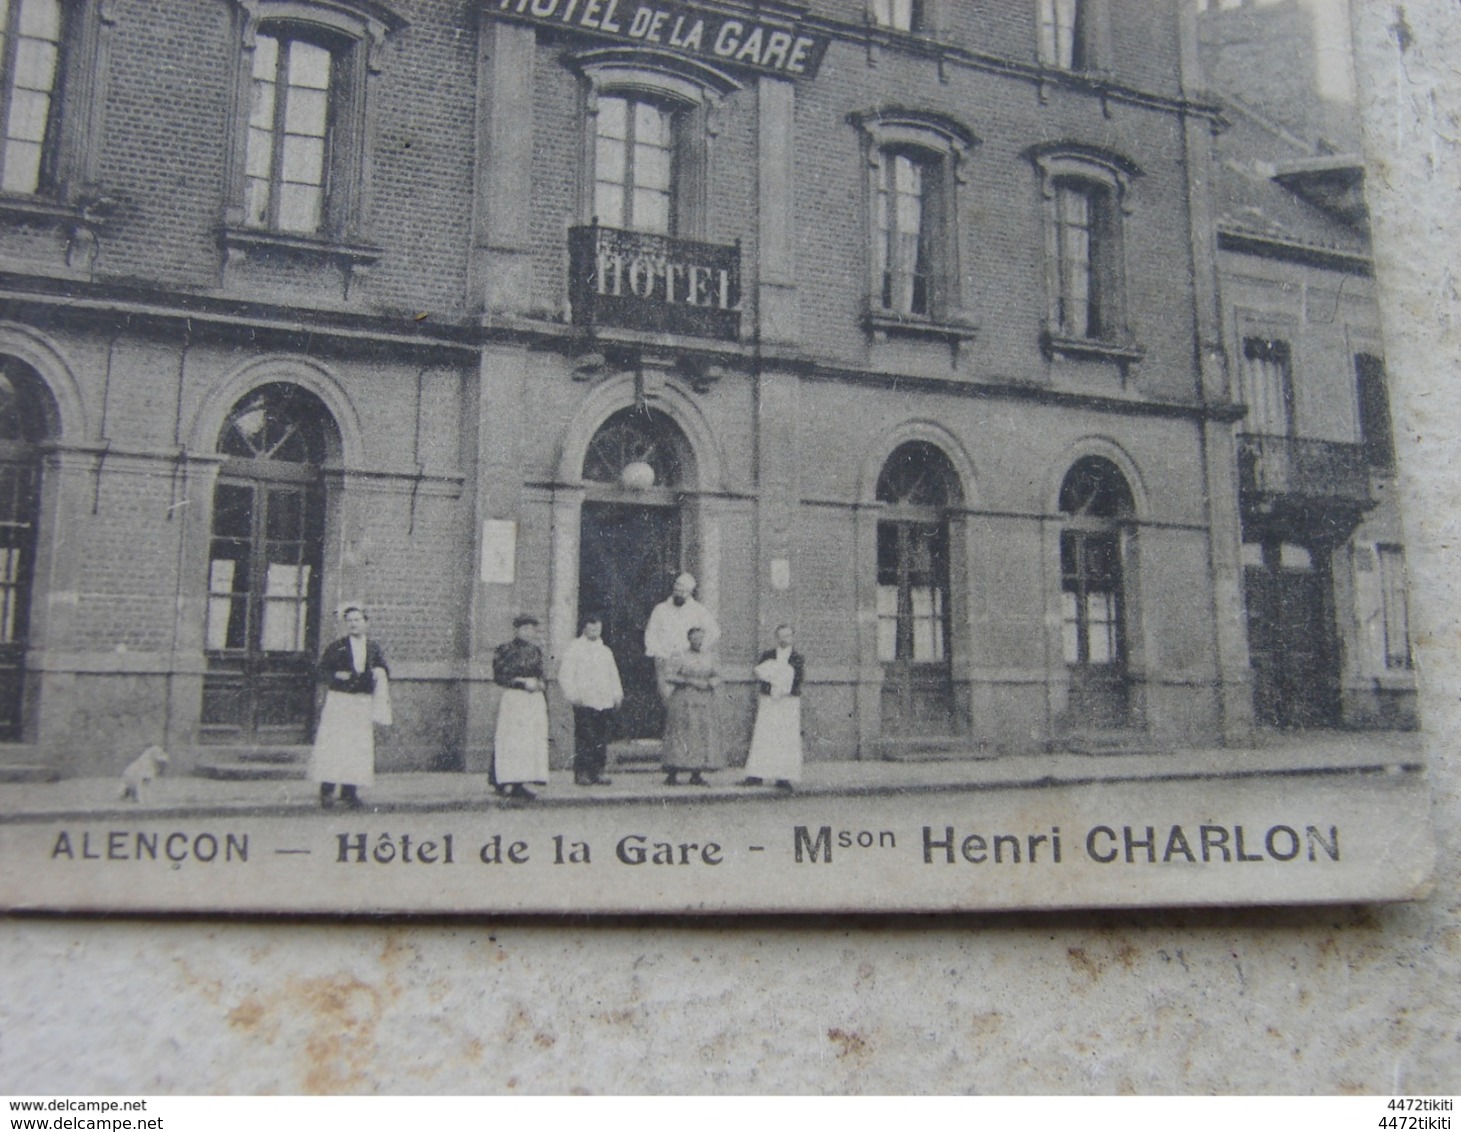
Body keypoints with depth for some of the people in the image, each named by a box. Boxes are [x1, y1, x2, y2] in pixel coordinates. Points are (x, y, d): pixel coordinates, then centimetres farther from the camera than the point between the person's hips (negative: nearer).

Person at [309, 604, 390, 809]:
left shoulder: (374, 648, 12)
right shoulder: (335, 647, 6)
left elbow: (384, 672, 16)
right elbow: (320, 673, 3)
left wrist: (380, 673, -7)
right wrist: (336, 675, -15)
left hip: (364, 702, 2)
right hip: (338, 701, -2)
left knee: (359, 746, -1)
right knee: (332, 744, -7)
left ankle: (350, 791, 4)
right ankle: (327, 790, -2)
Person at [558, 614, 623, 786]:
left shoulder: (606, 651, 20)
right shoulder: (574, 649, 3)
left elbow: (613, 674, 24)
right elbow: (565, 675, -2)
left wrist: (617, 694, 11)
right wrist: (573, 696, -12)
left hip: (604, 702, 5)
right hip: (584, 702, -5)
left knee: (601, 740, 3)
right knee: (584, 739, -9)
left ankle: (597, 772, 7)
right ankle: (581, 774, -6)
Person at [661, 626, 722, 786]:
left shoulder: (709, 658, 14)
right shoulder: (680, 657, -2)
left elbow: (717, 677, 18)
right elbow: (668, 676, -9)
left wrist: (709, 683, -5)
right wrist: (690, 681, -15)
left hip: (705, 701, 5)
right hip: (684, 701, -5)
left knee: (704, 735, 0)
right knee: (681, 735, -9)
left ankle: (696, 775, 6)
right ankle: (672, 775, -3)